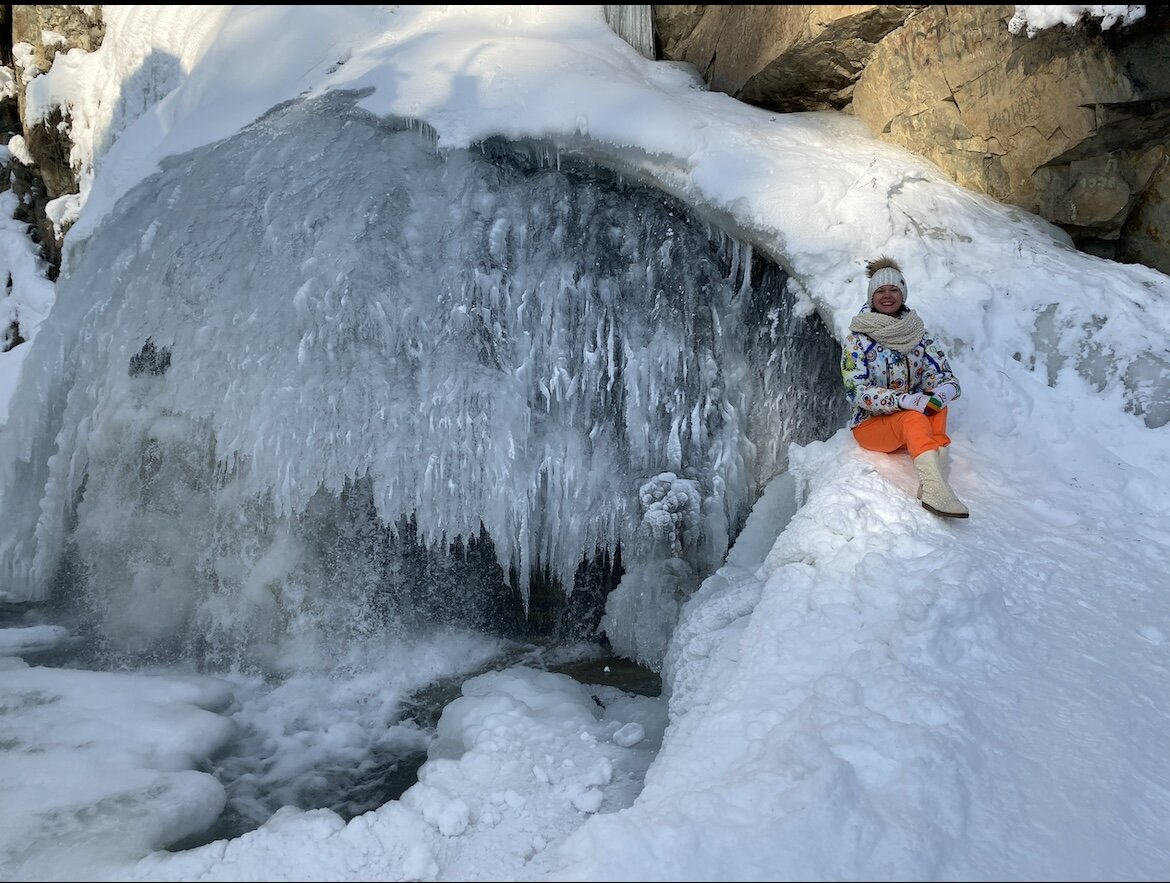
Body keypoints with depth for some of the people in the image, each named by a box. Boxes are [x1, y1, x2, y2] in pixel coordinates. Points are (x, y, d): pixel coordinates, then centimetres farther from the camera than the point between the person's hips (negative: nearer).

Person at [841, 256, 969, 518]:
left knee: (935, 401, -27)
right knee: (914, 417, -34)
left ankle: (932, 483, -40)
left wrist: (939, 396, -30)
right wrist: (906, 401, -33)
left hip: (913, 425, 4)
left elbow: (949, 381, -4)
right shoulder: (857, 340, -7)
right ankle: (935, 489, -53)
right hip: (870, 425, -4)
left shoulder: (921, 338, 4)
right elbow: (858, 392, -18)